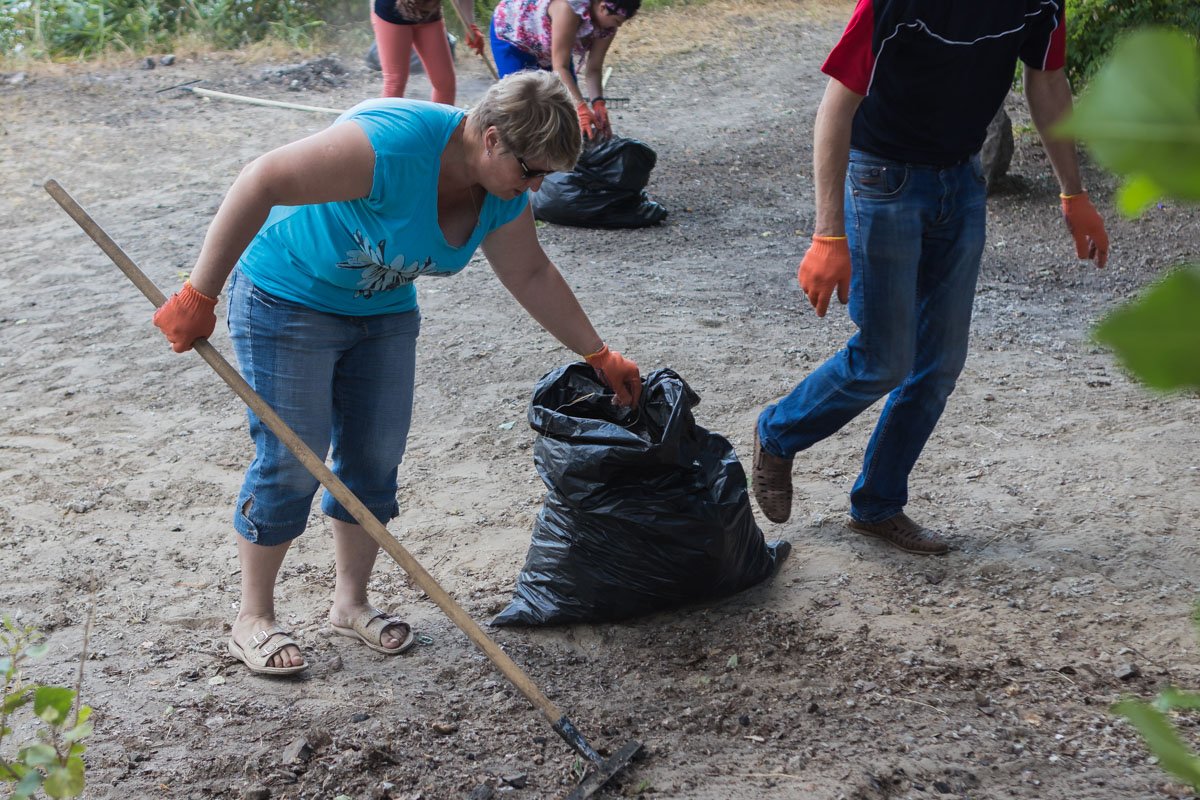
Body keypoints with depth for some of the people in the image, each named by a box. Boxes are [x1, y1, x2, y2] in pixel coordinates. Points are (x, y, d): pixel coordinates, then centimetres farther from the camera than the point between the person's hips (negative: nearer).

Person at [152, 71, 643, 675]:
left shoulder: (503, 191, -9)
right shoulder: (395, 144, -35)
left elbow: (531, 275, 7)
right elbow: (263, 181, -37)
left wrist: (599, 356, 7)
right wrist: (199, 295, -36)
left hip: (384, 312, 7)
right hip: (287, 302, -7)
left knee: (376, 459, 6)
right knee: (290, 462, -6)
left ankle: (351, 602, 24)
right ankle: (252, 620, 9)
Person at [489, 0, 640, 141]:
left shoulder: (608, 22, -20)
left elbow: (593, 69, -18)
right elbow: (560, 66, -42)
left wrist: (598, 104, -35)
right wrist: (581, 108, -49)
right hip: (512, 34, -7)